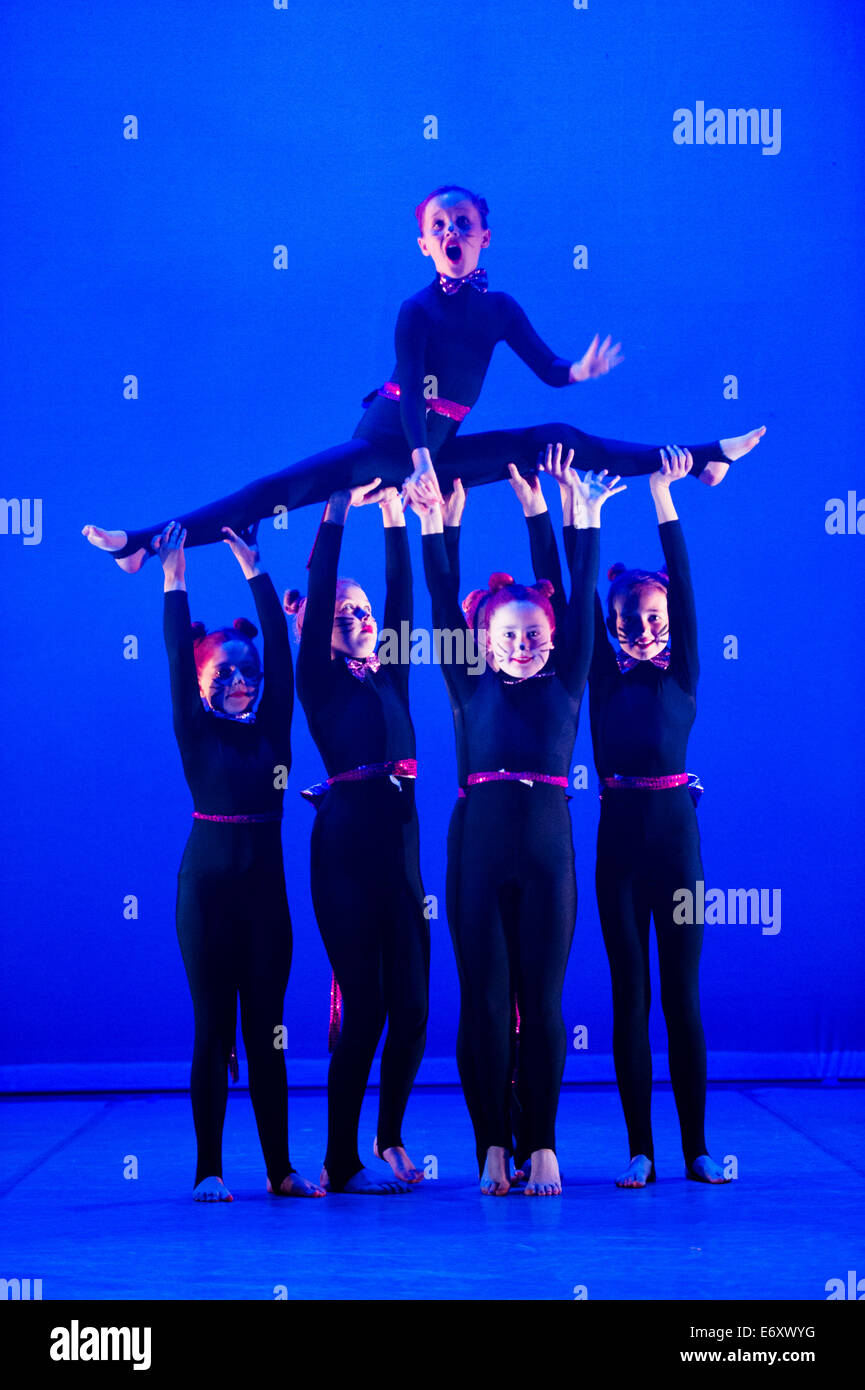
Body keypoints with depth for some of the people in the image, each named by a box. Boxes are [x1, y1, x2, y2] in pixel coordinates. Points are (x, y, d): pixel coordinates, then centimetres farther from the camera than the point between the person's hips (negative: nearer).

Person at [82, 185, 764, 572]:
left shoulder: (501, 308, 3)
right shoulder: (417, 310, -11)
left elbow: (549, 368, 4)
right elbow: (411, 388, -23)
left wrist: (580, 370, -20)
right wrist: (419, 460, -39)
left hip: (441, 451, 4)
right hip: (384, 443, -4)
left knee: (557, 441, 2)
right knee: (285, 488, -24)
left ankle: (701, 458, 15)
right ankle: (144, 542, -33)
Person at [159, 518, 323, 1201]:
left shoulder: (273, 729, 8)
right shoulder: (197, 735, 1)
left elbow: (280, 649, 5)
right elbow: (177, 660, -6)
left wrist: (255, 573, 6)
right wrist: (175, 583, -7)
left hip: (265, 885, 3)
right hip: (209, 885, -3)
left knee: (266, 1027, 5)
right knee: (214, 1026, -2)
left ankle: (281, 1169, 7)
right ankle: (210, 1170, 1)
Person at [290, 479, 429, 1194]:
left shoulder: (391, 678, 18)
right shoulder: (322, 682, 4)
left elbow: (402, 594, 14)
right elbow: (318, 593, -4)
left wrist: (395, 513, 11)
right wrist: (338, 512, -6)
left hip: (400, 849, 5)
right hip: (346, 851, -5)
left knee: (412, 1006, 3)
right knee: (364, 1008, -7)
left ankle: (391, 1140, 19)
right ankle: (341, 1161, 1)